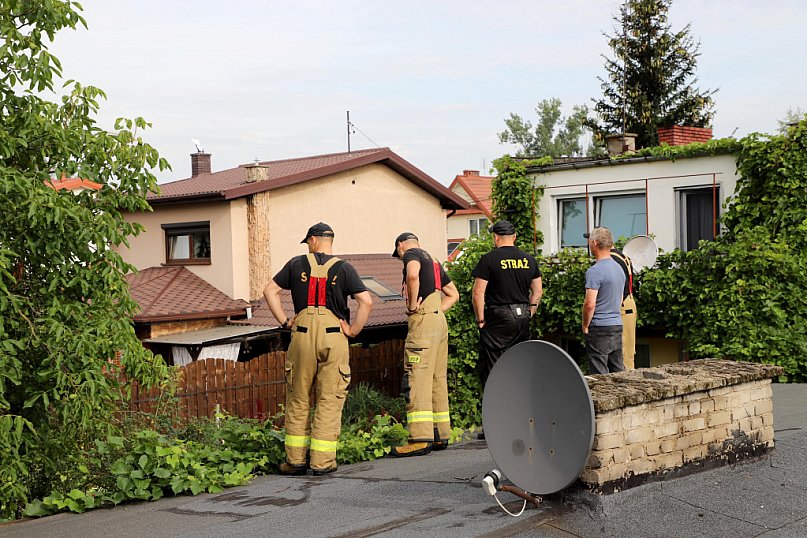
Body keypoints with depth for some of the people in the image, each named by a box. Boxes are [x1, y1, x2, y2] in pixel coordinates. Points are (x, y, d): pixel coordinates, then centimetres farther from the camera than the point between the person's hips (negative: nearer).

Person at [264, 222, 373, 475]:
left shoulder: (297, 263, 8)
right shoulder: (343, 268, 3)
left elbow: (270, 291, 7)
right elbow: (366, 301, -7)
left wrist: (285, 321, 9)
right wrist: (353, 330, 0)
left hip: (302, 334, 1)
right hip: (334, 336, -1)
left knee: (298, 398, 10)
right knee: (329, 400, 4)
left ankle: (295, 459, 12)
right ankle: (322, 461, 3)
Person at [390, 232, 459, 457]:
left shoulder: (411, 254, 1)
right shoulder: (433, 261, 26)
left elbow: (412, 275, -23)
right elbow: (453, 294, 32)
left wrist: (412, 305, -13)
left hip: (422, 320, -9)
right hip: (440, 321, 9)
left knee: (417, 378, -13)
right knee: (438, 379, 10)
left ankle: (420, 438, -20)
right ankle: (441, 435, 13)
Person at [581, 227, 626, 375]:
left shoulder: (595, 271, -15)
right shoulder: (619, 268, 13)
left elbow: (590, 304, -20)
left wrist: (585, 325, -6)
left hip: (600, 329, -8)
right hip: (618, 325, 8)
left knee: (599, 376, -5)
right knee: (618, 372, 12)